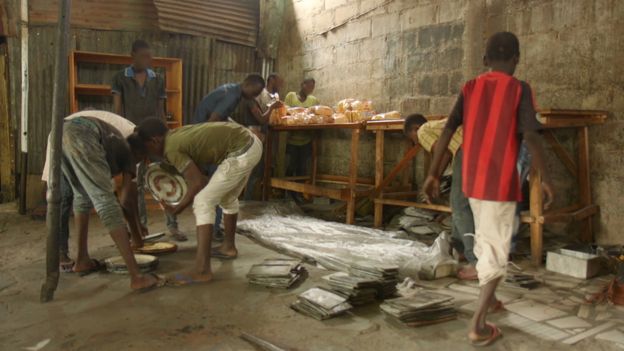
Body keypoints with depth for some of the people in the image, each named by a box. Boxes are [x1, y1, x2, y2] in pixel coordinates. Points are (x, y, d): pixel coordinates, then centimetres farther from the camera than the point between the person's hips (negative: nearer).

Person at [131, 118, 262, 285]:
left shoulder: (171, 149, -11)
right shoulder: (178, 134, 16)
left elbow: (197, 183, -13)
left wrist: (177, 208, -2)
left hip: (240, 152, -10)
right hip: (249, 142, 10)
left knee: (203, 202, -9)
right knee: (228, 197, 27)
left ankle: (202, 270, -12)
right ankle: (229, 246, 45)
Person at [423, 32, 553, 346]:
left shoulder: (469, 89, 3)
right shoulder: (519, 89, -8)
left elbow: (446, 132, -2)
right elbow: (531, 137, -16)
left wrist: (433, 174, 2)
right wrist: (545, 179, -6)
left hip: (471, 181, 5)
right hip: (502, 183, -5)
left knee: (483, 238, 24)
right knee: (496, 250, 2)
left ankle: (487, 295, 42)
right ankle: (478, 324, 0)